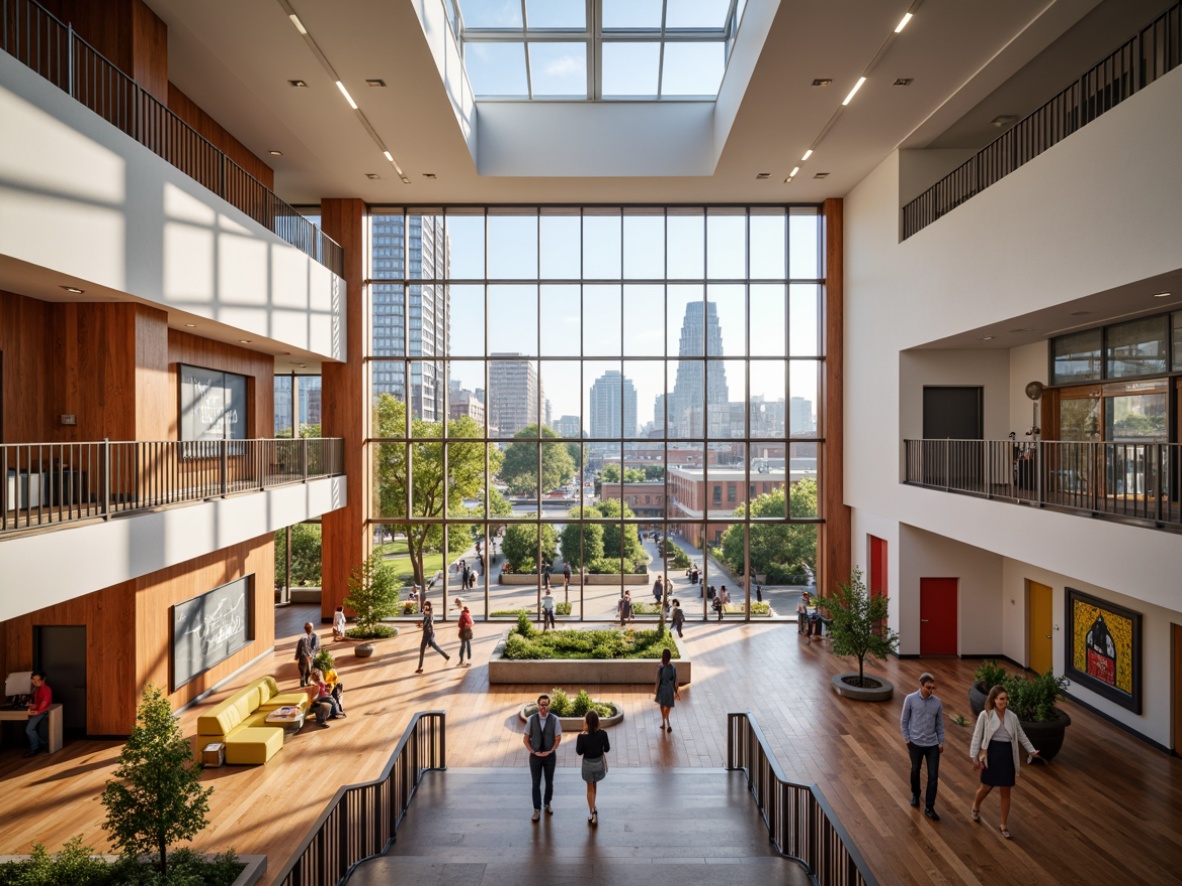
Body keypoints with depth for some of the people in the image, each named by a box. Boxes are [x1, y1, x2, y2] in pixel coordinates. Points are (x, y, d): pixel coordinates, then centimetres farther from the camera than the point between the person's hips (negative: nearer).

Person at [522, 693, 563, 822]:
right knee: (536, 783, 4)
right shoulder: (531, 719, -12)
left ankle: (548, 804, 36)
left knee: (549, 782, 14)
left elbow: (558, 739, -3)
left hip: (550, 755, 0)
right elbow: (525, 739, -4)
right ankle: (537, 809, 15)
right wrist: (534, 752, -11)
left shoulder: (554, 720, -12)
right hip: (535, 756, 0)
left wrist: (550, 751, -11)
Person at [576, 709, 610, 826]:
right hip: (599, 762, 2)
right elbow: (607, 749, -7)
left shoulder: (582, 736, -25)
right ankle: (592, 808, 40)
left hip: (588, 764, -2)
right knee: (594, 785, 26)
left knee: (590, 788, 17)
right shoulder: (602, 734, -19)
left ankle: (592, 812, 14)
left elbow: (579, 752, -12)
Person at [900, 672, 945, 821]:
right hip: (916, 743, -1)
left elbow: (940, 724, 6)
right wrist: (907, 739, -5)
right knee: (915, 771, 17)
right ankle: (915, 794, 44)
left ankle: (929, 808, 13)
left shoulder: (937, 702, -4)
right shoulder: (910, 699, -11)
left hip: (933, 745, 1)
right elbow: (904, 721, -3)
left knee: (933, 776, 1)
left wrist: (941, 742, 3)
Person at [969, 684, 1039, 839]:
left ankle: (1003, 825, 23)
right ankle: (976, 807, 37)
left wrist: (1032, 750, 8)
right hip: (991, 753, -3)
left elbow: (1021, 735, 15)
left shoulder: (1012, 717, 0)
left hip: (1007, 754, 3)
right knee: (986, 787, 6)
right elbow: (977, 736, -8)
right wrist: (974, 756, -11)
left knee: (1005, 792, 9)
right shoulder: (985, 715, -11)